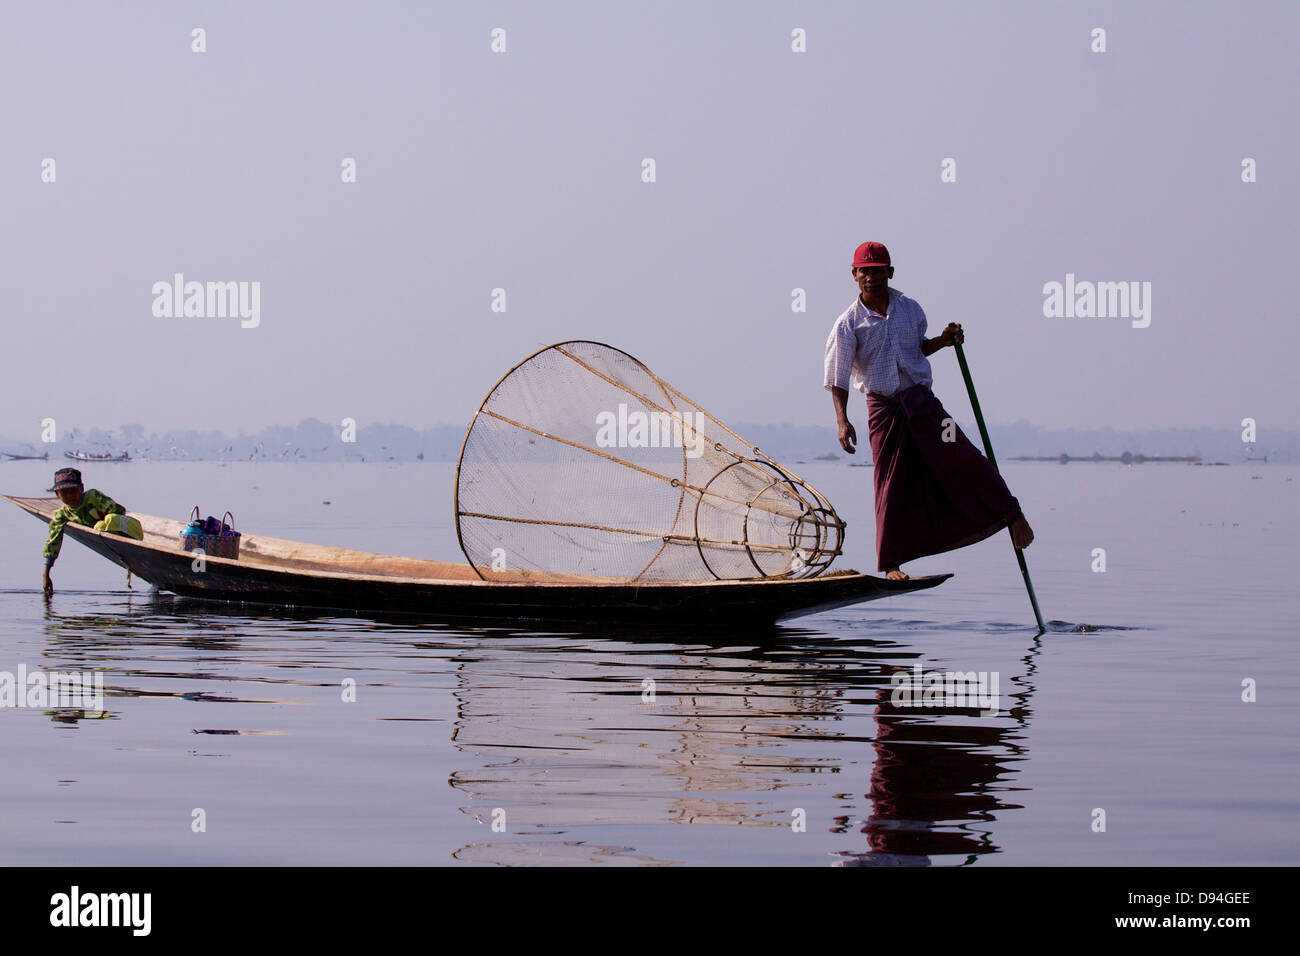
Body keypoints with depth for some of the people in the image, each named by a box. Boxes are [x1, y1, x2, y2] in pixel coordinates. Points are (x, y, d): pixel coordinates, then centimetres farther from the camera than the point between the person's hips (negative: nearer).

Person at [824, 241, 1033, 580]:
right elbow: (838, 378, -5)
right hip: (883, 407, -2)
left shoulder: (910, 310, 5)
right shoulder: (848, 324, -5)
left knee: (958, 457, -11)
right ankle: (891, 563, 5)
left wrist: (943, 340, 3)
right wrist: (842, 420, -17)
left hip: (920, 400, 2)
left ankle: (1011, 515, 2)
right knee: (891, 482, -2)